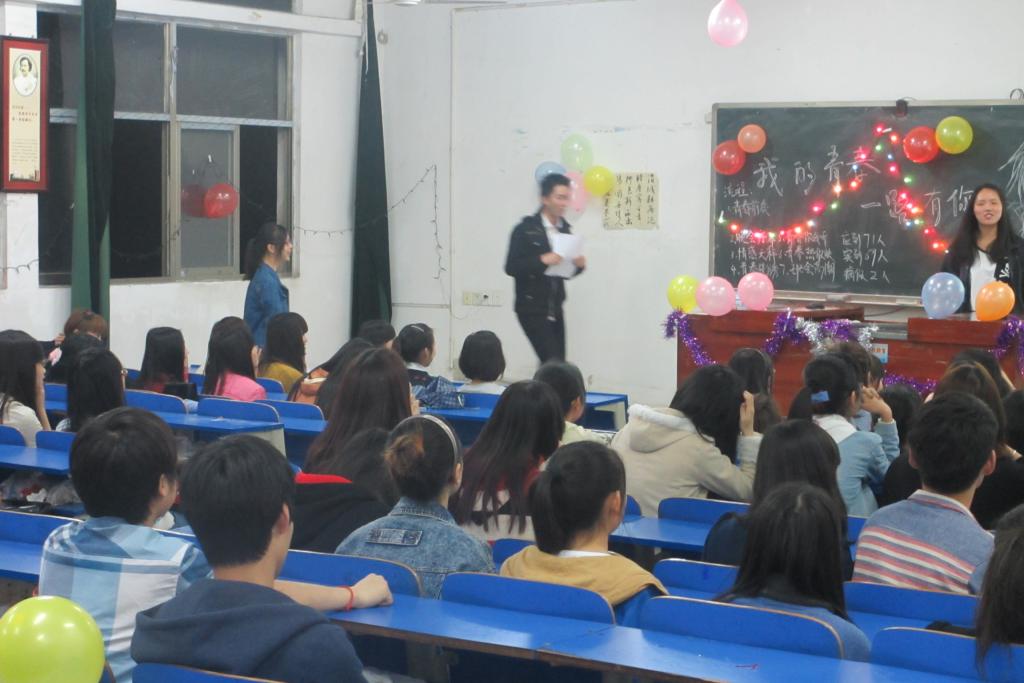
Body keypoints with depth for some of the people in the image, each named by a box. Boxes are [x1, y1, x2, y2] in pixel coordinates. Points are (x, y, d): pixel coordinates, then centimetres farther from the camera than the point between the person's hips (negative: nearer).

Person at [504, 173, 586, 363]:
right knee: (552, 363, -14)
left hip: (555, 309, 6)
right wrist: (542, 260, -24)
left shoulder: (565, 229, 10)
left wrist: (578, 265, -5)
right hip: (532, 309, -6)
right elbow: (511, 267, -13)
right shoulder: (525, 229, -8)